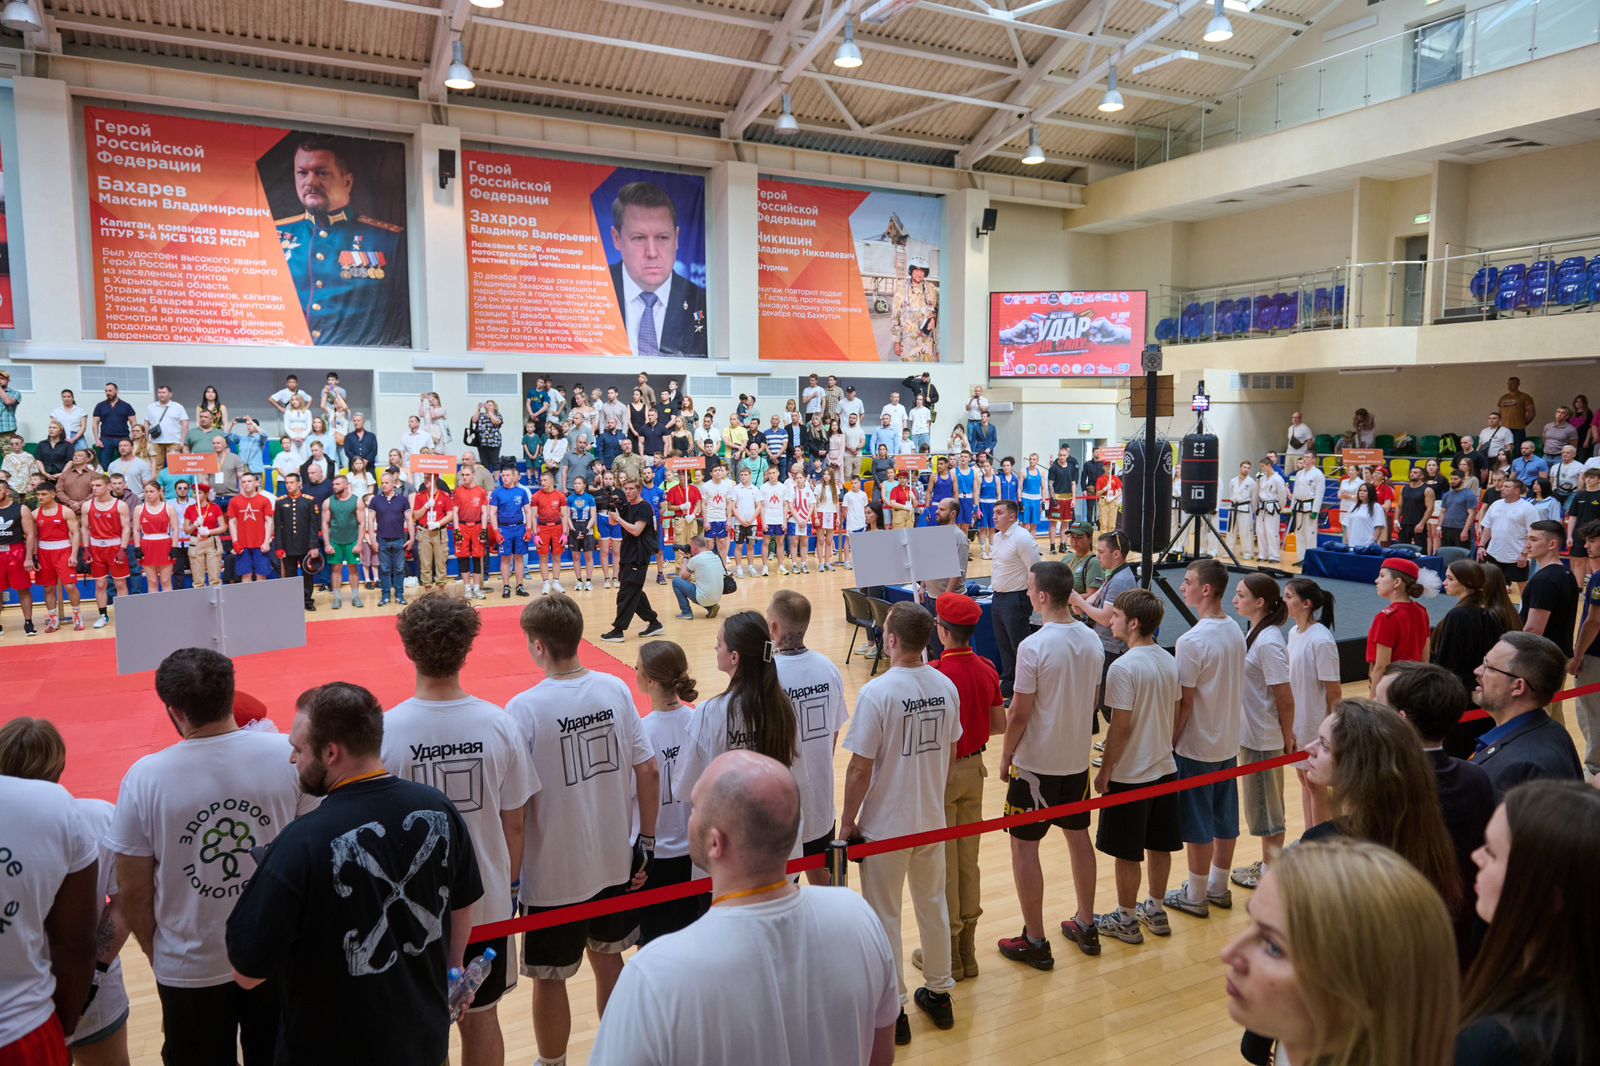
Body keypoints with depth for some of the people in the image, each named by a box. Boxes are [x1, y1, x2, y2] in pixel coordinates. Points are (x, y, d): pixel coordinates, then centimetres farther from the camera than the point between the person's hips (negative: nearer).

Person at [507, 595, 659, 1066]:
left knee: (549, 978, 16)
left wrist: (509, 877, -6)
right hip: (614, 861, 4)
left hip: (552, 873, -4)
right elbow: (649, 771, -3)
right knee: (608, 959, 23)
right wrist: (645, 842, 8)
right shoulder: (615, 689, -7)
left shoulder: (525, 708, -19)